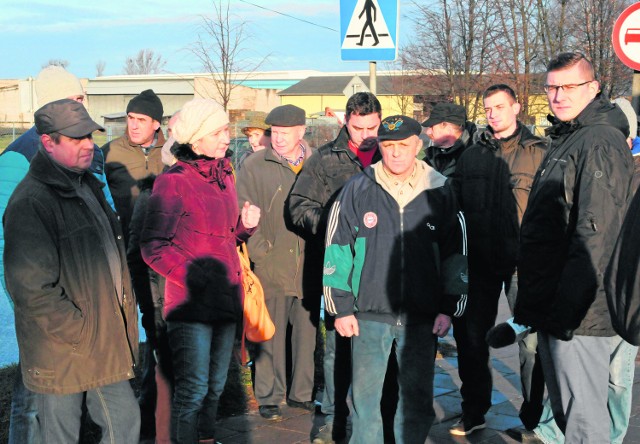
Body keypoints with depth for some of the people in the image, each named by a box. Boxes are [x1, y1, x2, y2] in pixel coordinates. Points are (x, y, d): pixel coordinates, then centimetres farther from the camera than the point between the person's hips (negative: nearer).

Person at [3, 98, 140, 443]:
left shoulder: (87, 185, 11)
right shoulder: (31, 203, -20)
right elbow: (31, 288, -25)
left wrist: (124, 306, 13)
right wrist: (81, 333, -19)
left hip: (107, 345, 8)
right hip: (63, 354, -8)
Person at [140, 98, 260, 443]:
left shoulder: (224, 175, 12)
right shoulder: (173, 181, -11)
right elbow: (153, 246, -13)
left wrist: (245, 224, 0)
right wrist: (195, 277, -19)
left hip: (226, 297, 7)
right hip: (190, 301, -7)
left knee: (215, 384, 17)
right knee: (193, 388, -3)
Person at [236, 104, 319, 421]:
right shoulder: (254, 166, 0)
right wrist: (260, 252, -8)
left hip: (310, 264, 3)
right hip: (272, 265, -2)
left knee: (307, 330, 11)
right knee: (271, 334, 4)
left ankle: (301, 392, 25)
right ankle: (269, 397, 18)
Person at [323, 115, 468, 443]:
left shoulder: (440, 192, 3)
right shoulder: (358, 190, 0)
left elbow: (455, 253, 8)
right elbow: (337, 250, 2)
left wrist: (449, 308, 4)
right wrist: (341, 308, -1)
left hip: (422, 318, 1)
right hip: (369, 315, -1)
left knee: (418, 400, 10)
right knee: (365, 397, 7)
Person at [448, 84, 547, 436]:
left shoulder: (539, 152, 0)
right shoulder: (472, 155, 11)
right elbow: (455, 206, 13)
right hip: (479, 262, 4)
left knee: (532, 340, 0)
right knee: (470, 336, 11)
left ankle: (535, 418, 17)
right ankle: (473, 412, 27)